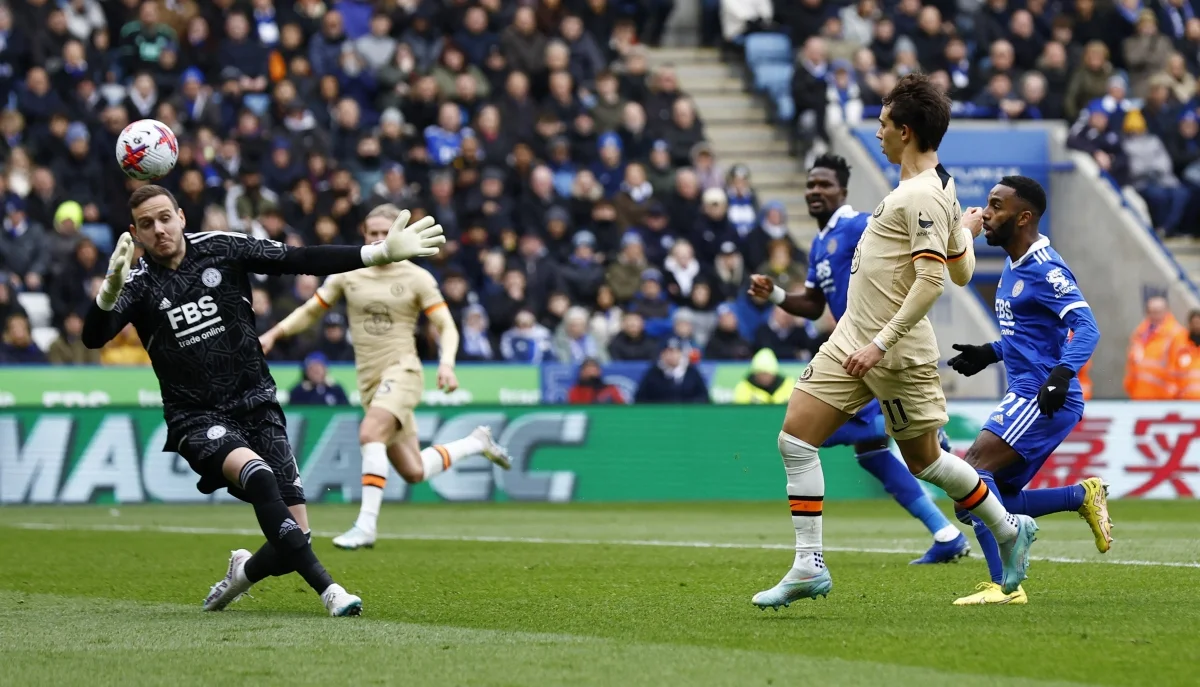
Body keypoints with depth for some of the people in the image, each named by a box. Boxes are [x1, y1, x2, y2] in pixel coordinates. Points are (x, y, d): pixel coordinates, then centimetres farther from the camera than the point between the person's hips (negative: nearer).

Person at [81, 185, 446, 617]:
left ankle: (245, 572, 27)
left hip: (256, 406, 3)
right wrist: (111, 289, -42)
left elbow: (302, 261, 0)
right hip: (198, 420, -3)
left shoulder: (222, 249, 0)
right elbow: (94, 337, -22)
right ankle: (324, 586, -33)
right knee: (255, 472, -34)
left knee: (295, 533, -8)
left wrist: (380, 253, -7)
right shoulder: (138, 283, -5)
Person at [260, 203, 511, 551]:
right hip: (369, 378, 4)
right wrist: (274, 333, 0)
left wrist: (447, 363, -19)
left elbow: (446, 327, -1)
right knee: (414, 472, 3)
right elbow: (310, 311, 15)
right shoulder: (346, 275, 7)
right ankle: (476, 443, 32)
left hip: (402, 369, -4)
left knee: (370, 433, -31)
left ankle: (366, 525, -30)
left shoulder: (417, 278, -1)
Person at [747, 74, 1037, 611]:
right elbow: (962, 271, 15)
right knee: (795, 438, 0)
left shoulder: (923, 198, -19)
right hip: (851, 337, 10)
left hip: (895, 351, -10)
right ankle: (808, 567, 0)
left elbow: (932, 282, -26)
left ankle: (1009, 530, 27)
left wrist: (881, 342, -27)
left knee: (924, 459, 5)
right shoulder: (942, 192, 11)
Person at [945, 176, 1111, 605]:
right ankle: (1083, 496, 15)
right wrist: (988, 354, 28)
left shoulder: (1044, 268, -14)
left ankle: (1004, 585, -26)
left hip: (1042, 398, -10)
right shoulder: (1014, 266, 16)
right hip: (1026, 396, 10)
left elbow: (1085, 327, -24)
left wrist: (1061, 374, -38)